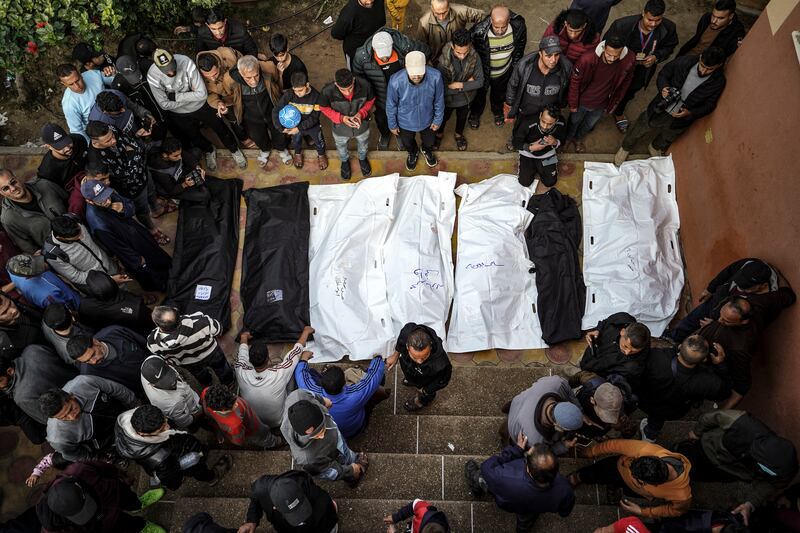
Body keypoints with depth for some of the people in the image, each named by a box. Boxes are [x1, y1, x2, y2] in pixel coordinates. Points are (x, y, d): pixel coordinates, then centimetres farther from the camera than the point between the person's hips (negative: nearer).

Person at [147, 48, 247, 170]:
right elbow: (164, 104, -22)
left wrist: (176, 96, -29)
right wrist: (190, 96, -24)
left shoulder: (186, 62, -33)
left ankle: (234, 149, 47)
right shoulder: (153, 76, -29)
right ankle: (209, 150, 56)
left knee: (220, 128, 17)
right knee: (194, 137, 23)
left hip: (200, 105, -1)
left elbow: (202, 94, -32)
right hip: (179, 114, 1)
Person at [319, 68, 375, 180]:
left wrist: (362, 113, -29)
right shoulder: (327, 91, -36)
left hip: (362, 126, 1)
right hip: (340, 128, -1)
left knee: (363, 145, 32)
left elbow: (371, 100, -11)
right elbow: (323, 107, -15)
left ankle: (362, 159, 67)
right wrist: (341, 118, -29)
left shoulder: (364, 85, -34)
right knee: (341, 148, 31)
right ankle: (345, 161, 66)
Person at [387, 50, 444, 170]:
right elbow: (391, 105, -17)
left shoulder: (435, 77, -34)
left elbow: (439, 101, -13)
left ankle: (427, 151, 67)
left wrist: (438, 120, -1)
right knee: (407, 143, 30)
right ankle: (412, 153, 67)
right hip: (405, 122, -1)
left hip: (427, 120, 1)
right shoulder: (396, 81, -37)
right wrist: (392, 124, -4)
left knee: (430, 142, 30)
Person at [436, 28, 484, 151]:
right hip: (448, 99, -2)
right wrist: (467, 83, -26)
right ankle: (439, 133, 60)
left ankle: (459, 134, 62)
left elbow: (480, 82, -21)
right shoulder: (444, 61, -36)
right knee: (443, 118, 28)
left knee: (462, 118, 30)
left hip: (466, 98, 2)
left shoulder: (474, 57, -27)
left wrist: (459, 85, -31)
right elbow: (443, 89, -32)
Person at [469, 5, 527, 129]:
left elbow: (519, 50, -8)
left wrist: (515, 68, 3)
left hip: (504, 72, 2)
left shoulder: (519, 26, -29)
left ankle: (497, 111, 65)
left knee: (500, 94, 32)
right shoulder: (479, 32, -39)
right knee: (479, 94, 28)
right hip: (482, 72, -2)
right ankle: (475, 114, 60)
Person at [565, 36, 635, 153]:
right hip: (582, 101, -2)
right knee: (574, 121, 27)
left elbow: (625, 83, -7)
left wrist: (613, 104, 3)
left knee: (589, 125, 29)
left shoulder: (629, 61, -27)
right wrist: (573, 104, -9)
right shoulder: (587, 59, -35)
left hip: (602, 104, 3)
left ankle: (578, 139, 61)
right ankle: (568, 137, 60)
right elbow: (575, 82, -19)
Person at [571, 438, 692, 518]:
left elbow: (676, 510, -18)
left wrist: (642, 512, -19)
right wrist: (592, 451, -10)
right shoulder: (645, 450, -46)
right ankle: (578, 477, 50)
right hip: (622, 468, 0)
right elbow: (616, 444, -27)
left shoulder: (682, 496, -44)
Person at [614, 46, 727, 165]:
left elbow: (709, 106, -7)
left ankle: (654, 147, 63)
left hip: (680, 119, 1)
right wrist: (663, 87, -26)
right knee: (638, 131, 18)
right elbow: (663, 74, -5)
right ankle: (625, 148, 50)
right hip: (660, 110, -1)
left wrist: (689, 113, -24)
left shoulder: (718, 81, -19)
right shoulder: (685, 61, -21)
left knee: (665, 142, 28)